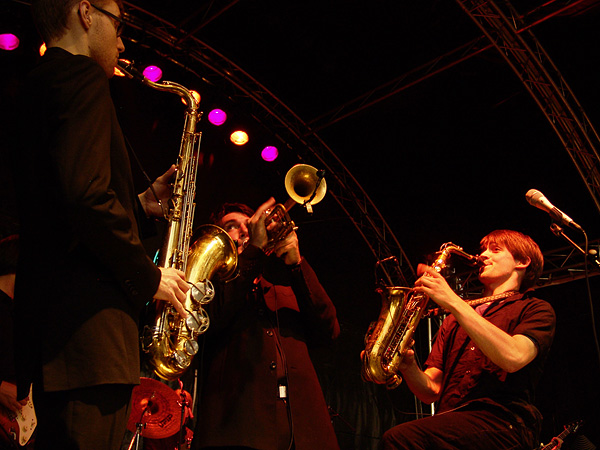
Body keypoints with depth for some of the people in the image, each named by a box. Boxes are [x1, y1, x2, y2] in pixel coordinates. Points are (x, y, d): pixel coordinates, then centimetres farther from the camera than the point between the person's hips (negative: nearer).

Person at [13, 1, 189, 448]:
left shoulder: (36, 86, 23)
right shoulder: (81, 76, -6)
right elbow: (86, 194, -22)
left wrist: (141, 205, 18)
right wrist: (148, 276, -11)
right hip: (86, 320, -10)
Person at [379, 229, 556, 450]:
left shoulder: (535, 309, 12)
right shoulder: (454, 321, 27)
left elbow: (513, 357, -12)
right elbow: (431, 391, 18)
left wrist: (453, 301, -12)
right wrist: (407, 364, -5)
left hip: (501, 422, -5)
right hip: (450, 426, 5)